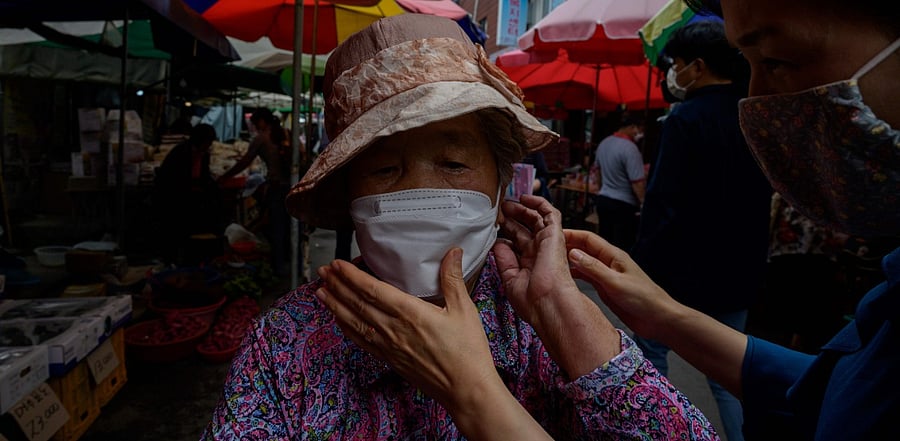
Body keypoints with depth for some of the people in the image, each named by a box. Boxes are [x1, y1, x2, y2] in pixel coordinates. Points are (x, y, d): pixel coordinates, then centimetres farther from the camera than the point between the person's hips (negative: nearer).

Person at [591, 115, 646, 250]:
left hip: (602, 199, 8)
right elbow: (638, 182, -23)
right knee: (622, 248, 0)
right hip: (623, 204, -8)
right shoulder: (630, 148, -19)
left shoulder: (604, 143, 7)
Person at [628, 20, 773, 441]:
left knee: (650, 353, 12)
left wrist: (642, 262, -12)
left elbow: (663, 203, -21)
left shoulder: (686, 117, -16)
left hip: (681, 268, -6)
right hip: (738, 272, 7)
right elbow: (761, 198, 14)